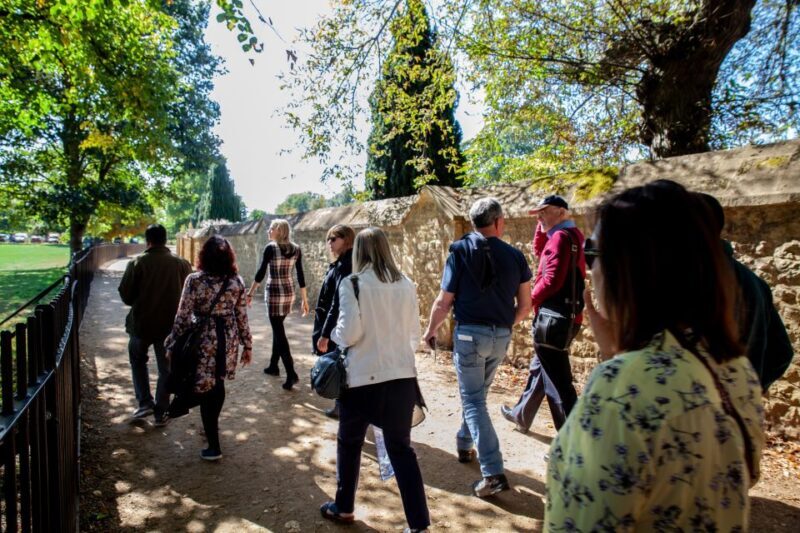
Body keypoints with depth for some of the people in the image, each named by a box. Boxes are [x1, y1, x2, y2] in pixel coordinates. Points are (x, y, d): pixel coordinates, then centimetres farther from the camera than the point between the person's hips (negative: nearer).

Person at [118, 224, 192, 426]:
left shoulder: (137, 263, -11)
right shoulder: (182, 264, -7)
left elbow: (125, 295, -7)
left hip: (141, 323, -1)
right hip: (170, 325, 1)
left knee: (137, 360, 25)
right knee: (166, 369, 13)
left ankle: (145, 402, 18)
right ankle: (160, 413, 19)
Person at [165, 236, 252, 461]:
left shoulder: (195, 280, -11)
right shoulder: (237, 281, -2)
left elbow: (183, 316, -9)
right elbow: (242, 316, 1)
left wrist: (172, 344, 2)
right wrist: (247, 345, 10)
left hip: (203, 340, -4)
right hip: (228, 339, 4)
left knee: (205, 389, 7)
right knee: (217, 385, 22)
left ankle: (214, 447, 13)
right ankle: (212, 426, 42)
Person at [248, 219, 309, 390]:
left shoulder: (270, 248, -11)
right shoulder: (296, 249, 3)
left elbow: (261, 273, -11)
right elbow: (301, 276, 5)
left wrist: (250, 293, -2)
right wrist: (304, 299, 9)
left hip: (274, 293, -6)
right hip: (289, 293, 6)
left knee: (279, 332, -4)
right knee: (278, 328, 20)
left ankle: (291, 373, -11)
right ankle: (273, 366, 31)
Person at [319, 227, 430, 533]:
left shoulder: (352, 284, -10)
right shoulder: (406, 285, 2)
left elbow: (350, 333, -14)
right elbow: (414, 334, 7)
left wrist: (332, 335, 7)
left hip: (363, 377, -3)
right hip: (402, 376, 3)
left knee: (349, 444, 19)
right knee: (401, 448, 12)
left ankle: (343, 508, 36)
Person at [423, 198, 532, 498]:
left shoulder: (461, 251, -6)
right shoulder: (515, 255, 2)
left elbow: (444, 302, -7)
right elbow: (525, 305, 5)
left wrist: (430, 330, 9)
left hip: (470, 334, -4)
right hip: (501, 337, 4)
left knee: (473, 401, 2)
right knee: (477, 393, 24)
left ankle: (493, 473, -5)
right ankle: (464, 444, 40)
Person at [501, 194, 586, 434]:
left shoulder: (561, 236, -15)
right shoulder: (571, 235, 15)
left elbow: (552, 280, -23)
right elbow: (539, 251, 26)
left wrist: (531, 300, -7)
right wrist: (542, 226, 12)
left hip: (554, 317, -11)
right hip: (564, 316, 11)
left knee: (558, 381, -5)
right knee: (539, 367, 23)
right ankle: (521, 415, 39)